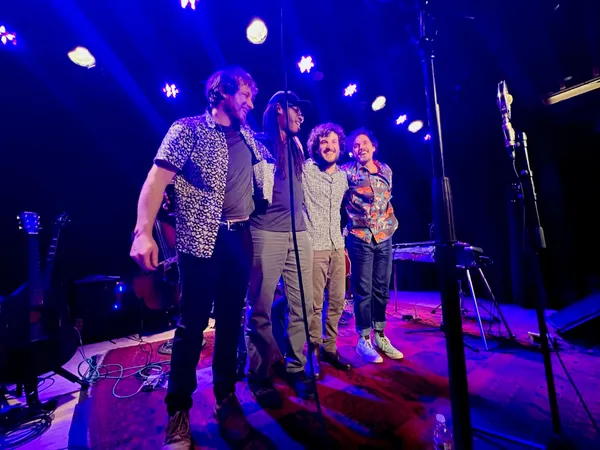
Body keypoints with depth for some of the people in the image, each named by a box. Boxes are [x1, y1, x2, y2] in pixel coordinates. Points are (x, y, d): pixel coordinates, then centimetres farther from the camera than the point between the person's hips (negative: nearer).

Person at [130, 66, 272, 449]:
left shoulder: (247, 135, 19)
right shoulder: (188, 128, 2)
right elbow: (157, 178, -8)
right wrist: (144, 231, -18)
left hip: (240, 238, 6)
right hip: (201, 240, -5)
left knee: (231, 320, 11)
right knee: (192, 323, 1)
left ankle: (226, 397, 28)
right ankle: (179, 409, 21)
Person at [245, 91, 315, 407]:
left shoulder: (296, 146, 21)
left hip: (298, 233, 6)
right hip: (266, 234, -5)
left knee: (302, 305, 6)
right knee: (260, 309, 1)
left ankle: (295, 367, 24)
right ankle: (260, 376, 19)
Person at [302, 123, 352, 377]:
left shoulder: (343, 176, 14)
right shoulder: (304, 170, -5)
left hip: (337, 247, 6)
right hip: (313, 247, -6)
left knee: (338, 301, 11)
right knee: (315, 304, 0)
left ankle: (329, 348, 28)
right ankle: (314, 351, 20)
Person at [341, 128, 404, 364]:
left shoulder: (386, 171, 11)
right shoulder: (347, 171, -4)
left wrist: (392, 222, 14)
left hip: (384, 237, 5)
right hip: (360, 238, -5)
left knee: (382, 289, 11)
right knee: (363, 290, 0)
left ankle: (379, 336, 25)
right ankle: (363, 340, 15)